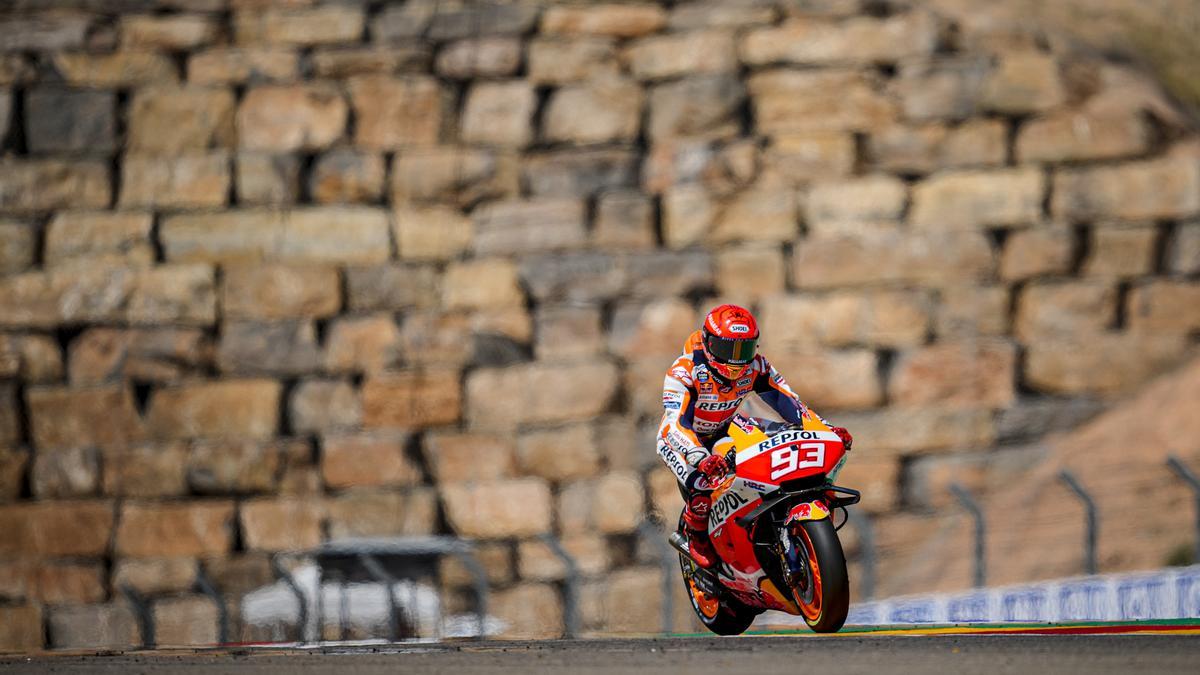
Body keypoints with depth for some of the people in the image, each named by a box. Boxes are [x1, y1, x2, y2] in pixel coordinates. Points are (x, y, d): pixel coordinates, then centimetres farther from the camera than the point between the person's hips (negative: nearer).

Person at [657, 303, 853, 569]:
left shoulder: (756, 366, -14)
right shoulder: (684, 371, -30)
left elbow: (789, 401, -12)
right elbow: (675, 423, -40)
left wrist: (827, 429, -27)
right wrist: (702, 458, -58)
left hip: (726, 435, 5)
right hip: (687, 439, -5)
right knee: (704, 484, -33)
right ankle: (695, 532, -1)